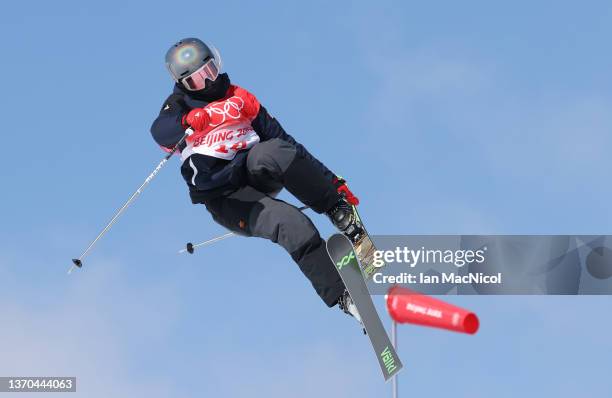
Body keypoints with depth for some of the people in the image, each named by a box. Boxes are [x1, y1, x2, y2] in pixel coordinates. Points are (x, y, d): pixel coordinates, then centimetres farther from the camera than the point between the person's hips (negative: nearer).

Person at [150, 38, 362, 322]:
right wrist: (188, 122, -43)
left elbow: (280, 138, 18)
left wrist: (332, 182, 12)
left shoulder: (238, 98, 17)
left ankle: (341, 212, -28)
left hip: (259, 176, 3)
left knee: (270, 152, -34)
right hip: (225, 198, -3)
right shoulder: (178, 105, 7)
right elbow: (160, 132, -17)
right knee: (294, 227, -30)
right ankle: (344, 297, -33)